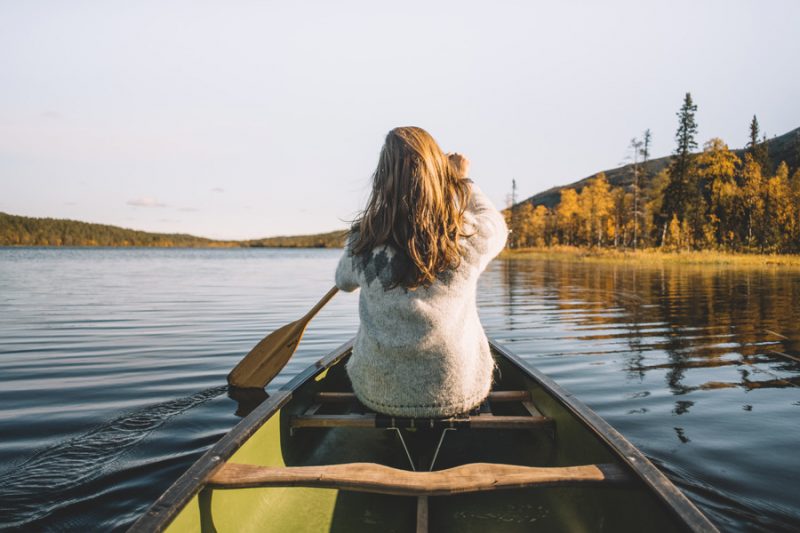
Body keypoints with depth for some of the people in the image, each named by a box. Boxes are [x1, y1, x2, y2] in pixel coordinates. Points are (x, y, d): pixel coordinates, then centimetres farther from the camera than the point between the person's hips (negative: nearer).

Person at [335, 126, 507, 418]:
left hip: (379, 393, 1)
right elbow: (497, 225, 10)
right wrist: (463, 179, 23)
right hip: (459, 392, 0)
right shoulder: (470, 236, -16)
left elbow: (343, 281, 9)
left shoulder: (363, 242, -15)